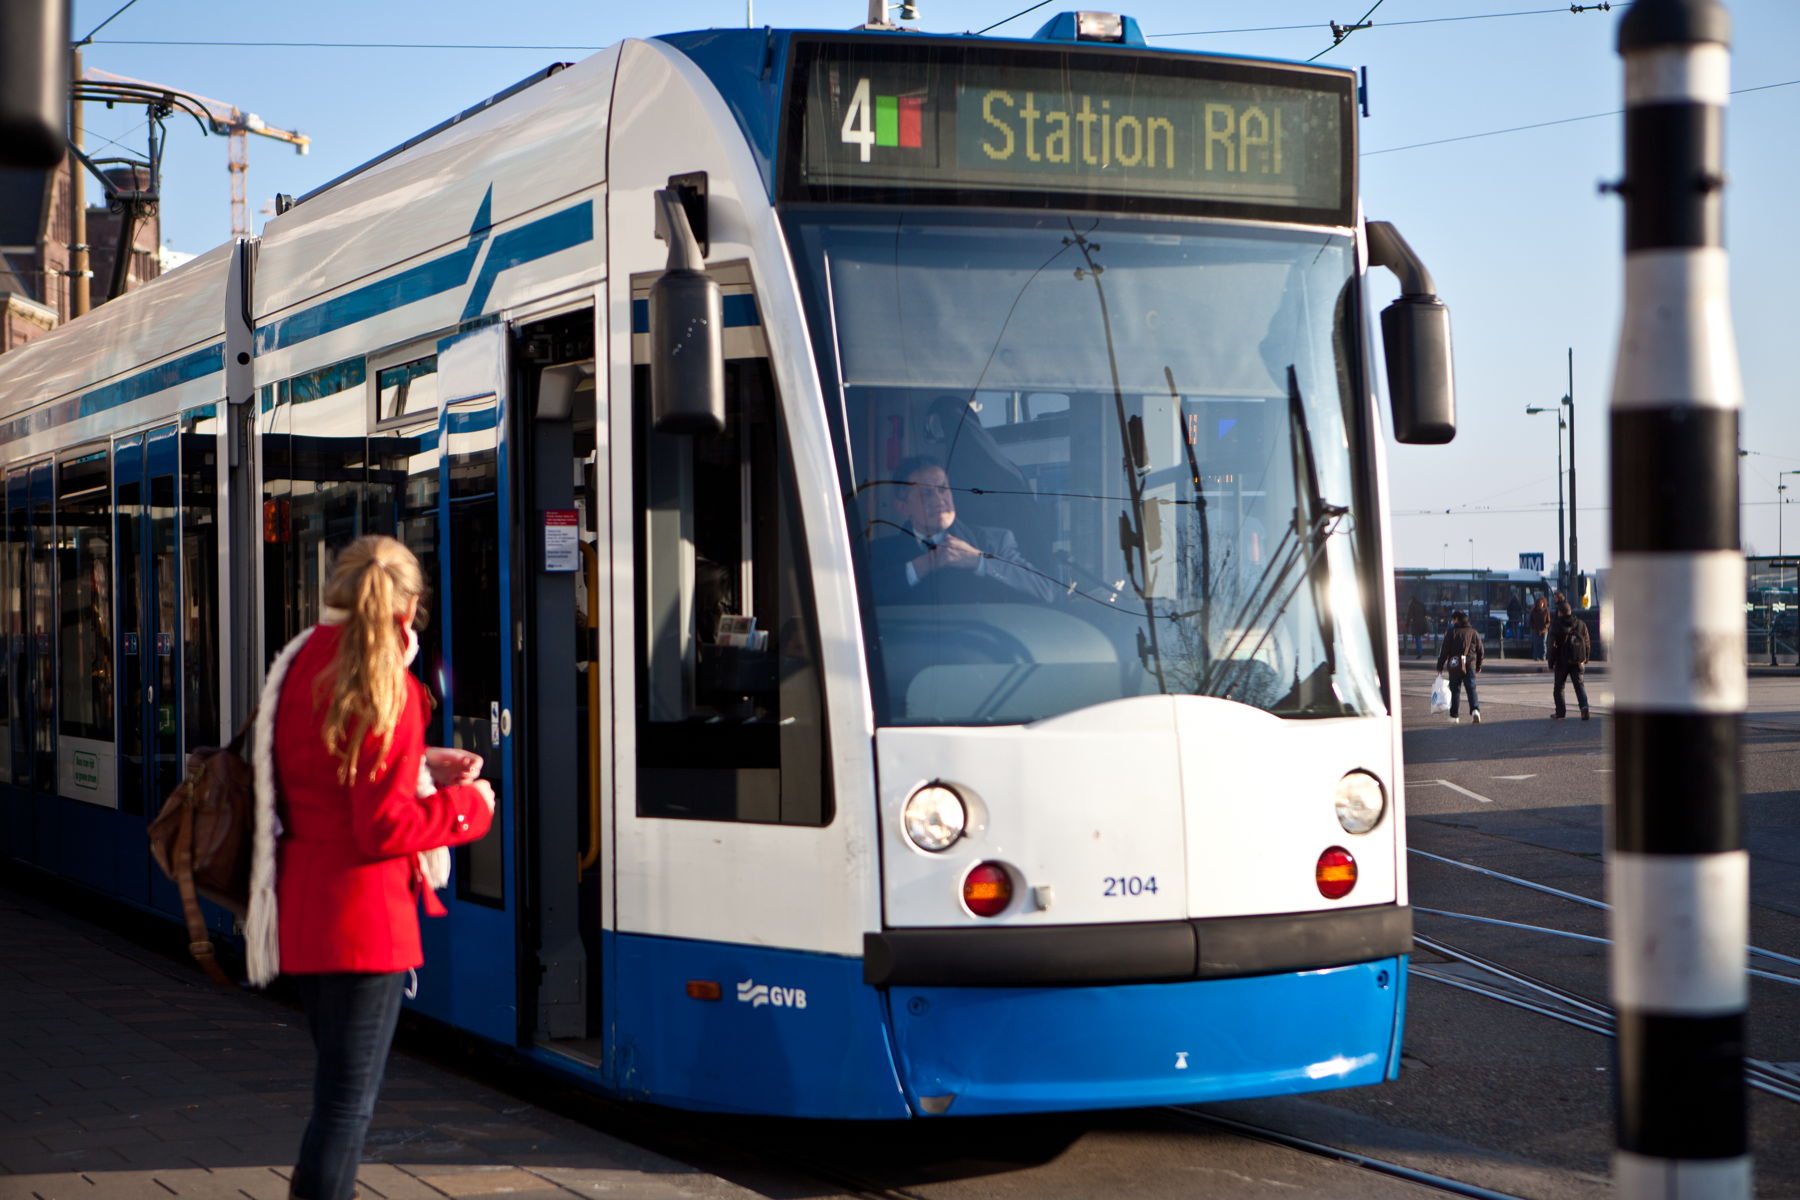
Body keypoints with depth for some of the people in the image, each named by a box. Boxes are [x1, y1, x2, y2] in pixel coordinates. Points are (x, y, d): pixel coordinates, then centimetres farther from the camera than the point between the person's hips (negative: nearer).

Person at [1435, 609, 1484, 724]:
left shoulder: (1451, 632, -4)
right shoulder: (1473, 632, 8)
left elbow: (1445, 651, -5)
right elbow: (1480, 651, 12)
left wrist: (1440, 666, 2)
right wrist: (1478, 666, 23)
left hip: (1454, 667, -2)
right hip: (1470, 666, 2)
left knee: (1455, 690, 8)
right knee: (1471, 689, 1)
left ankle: (1454, 716, 12)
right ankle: (1475, 710, -22)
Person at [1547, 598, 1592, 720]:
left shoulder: (1557, 625, -9)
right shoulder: (1581, 624, 4)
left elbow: (1553, 646, -9)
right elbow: (1587, 644, 9)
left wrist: (1551, 663, -3)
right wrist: (1586, 659, 20)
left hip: (1562, 661, -3)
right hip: (1577, 662, 3)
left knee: (1559, 687, 10)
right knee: (1579, 684, 3)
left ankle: (1560, 712, 11)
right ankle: (1584, 705, -20)